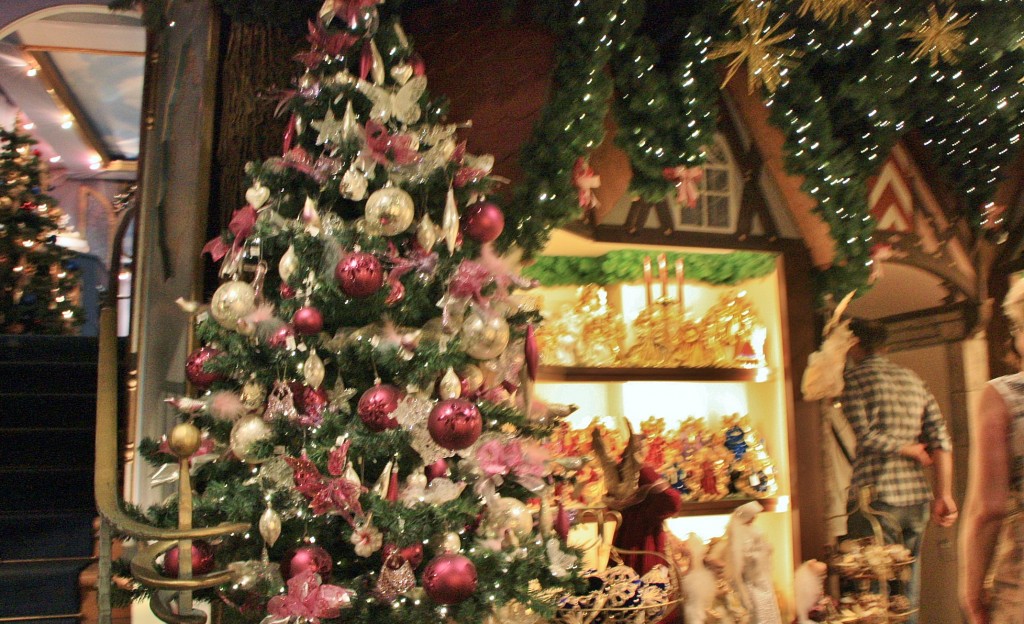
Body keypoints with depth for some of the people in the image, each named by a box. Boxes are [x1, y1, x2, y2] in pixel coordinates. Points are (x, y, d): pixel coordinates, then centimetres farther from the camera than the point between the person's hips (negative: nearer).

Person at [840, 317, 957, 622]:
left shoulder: (853, 378, -2)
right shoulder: (913, 379, 14)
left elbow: (865, 435, -13)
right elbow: (940, 437, 6)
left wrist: (909, 450, 2)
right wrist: (944, 494, 5)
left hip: (875, 497, -6)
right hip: (916, 497, 6)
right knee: (907, 596, 14)